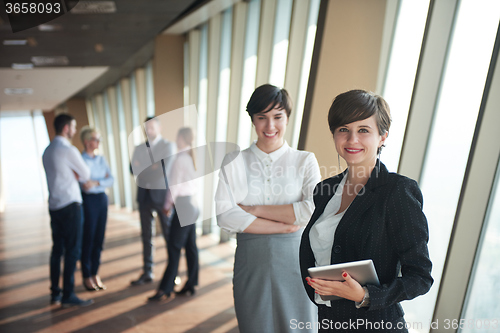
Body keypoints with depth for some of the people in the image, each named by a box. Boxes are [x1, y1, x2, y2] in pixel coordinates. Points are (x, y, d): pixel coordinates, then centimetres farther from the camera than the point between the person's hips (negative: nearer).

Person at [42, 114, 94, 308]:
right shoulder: (69, 150, -13)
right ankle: (68, 296, 3)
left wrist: (74, 175, 1)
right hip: (70, 205, -8)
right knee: (72, 250, -2)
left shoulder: (47, 151, 13)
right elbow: (86, 175, -5)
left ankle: (55, 293, 21)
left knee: (57, 249, 13)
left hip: (54, 206, 9)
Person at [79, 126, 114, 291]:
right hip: (88, 200, -5)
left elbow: (111, 179, 2)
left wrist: (95, 182, -12)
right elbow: (85, 185, -15)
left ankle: (95, 274, 22)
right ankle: (87, 277, 18)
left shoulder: (101, 159, 10)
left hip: (102, 199, 6)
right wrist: (103, 180, -9)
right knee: (88, 239, 3)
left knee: (99, 239, 9)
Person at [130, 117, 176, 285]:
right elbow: (134, 169, 0)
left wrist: (144, 167, -6)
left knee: (169, 234, 5)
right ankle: (147, 273, 21)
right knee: (146, 235, 10)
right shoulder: (139, 148, 11)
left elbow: (164, 170, -15)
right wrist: (152, 168, -13)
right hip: (144, 194, 5)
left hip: (162, 194, -4)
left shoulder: (168, 146, -4)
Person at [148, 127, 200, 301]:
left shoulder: (180, 159, -15)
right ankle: (191, 284, 23)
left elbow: (174, 186, -12)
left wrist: (168, 205, 1)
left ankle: (165, 289, 7)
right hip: (192, 204, 9)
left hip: (183, 206, -9)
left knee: (174, 247, -2)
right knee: (190, 246, 13)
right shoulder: (192, 158, 9)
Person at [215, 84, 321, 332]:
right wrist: (284, 226, -13)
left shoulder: (305, 161, 2)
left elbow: (316, 210, -14)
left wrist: (254, 210, -12)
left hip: (294, 259, 0)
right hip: (251, 263, 1)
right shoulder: (234, 162, 2)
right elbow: (224, 216, -9)